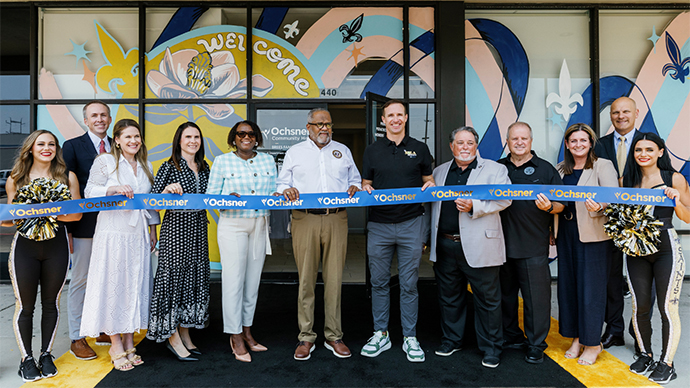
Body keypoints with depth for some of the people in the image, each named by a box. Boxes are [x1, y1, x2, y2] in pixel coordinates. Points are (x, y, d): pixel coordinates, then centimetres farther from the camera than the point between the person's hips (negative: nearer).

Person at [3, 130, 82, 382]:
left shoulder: (68, 177, 4)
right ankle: (26, 359, 22)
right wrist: (16, 218, -12)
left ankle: (46, 355, 26)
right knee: (25, 305, 6)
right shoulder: (16, 179, 5)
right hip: (25, 246, 0)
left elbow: (77, 213, 0)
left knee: (51, 302, 11)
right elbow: (10, 217, 11)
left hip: (57, 246, 0)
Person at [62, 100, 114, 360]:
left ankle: (104, 330, 25)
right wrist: (67, 226, -9)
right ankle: (77, 338, 15)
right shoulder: (72, 146, 1)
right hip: (85, 224, -3)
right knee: (80, 280, 4)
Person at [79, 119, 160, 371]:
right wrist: (114, 189, -22)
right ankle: (116, 346, 10)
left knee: (136, 284, 6)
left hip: (138, 234, 5)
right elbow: (89, 192, -5)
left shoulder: (146, 166, 14)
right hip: (113, 232, -4)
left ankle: (129, 343, 17)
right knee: (113, 284, -2)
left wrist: (153, 231, 16)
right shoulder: (105, 161, 0)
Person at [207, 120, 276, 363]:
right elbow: (211, 195, 1)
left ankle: (247, 331, 23)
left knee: (253, 279, 9)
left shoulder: (268, 160, 12)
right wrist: (228, 199, -19)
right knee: (234, 280, -4)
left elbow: (274, 191, 13)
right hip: (233, 225, -3)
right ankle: (235, 336, 8)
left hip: (260, 225, 4)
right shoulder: (222, 161, 3)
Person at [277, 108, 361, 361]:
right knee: (306, 279, 0)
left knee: (334, 279, 1)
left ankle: (333, 336, 14)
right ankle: (306, 337, 11)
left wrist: (354, 188, 0)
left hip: (337, 219, 1)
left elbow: (354, 179, 22)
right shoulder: (295, 152, 15)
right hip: (305, 219, -1)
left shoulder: (343, 151, 18)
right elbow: (282, 183, 14)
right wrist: (286, 190, -8)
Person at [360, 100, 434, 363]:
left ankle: (409, 337, 17)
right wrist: (365, 190, -9)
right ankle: (380, 334, 22)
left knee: (409, 284, 4)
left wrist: (430, 186, -7)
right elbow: (366, 183, 13)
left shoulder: (419, 149, 9)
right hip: (379, 224, 1)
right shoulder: (372, 150, 10)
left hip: (411, 224, -1)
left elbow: (428, 179, 15)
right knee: (379, 282, 8)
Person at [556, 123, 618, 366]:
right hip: (566, 234, 5)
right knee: (568, 285, 9)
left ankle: (593, 343, 13)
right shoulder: (560, 170, 13)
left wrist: (599, 206, -33)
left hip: (594, 236, -5)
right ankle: (576, 338, 23)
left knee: (591, 288, -1)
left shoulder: (603, 166, -2)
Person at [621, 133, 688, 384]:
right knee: (639, 306, 8)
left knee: (667, 308, 2)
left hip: (666, 248, -3)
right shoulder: (626, 180, 8)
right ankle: (645, 355, 27)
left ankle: (666, 363, 17)